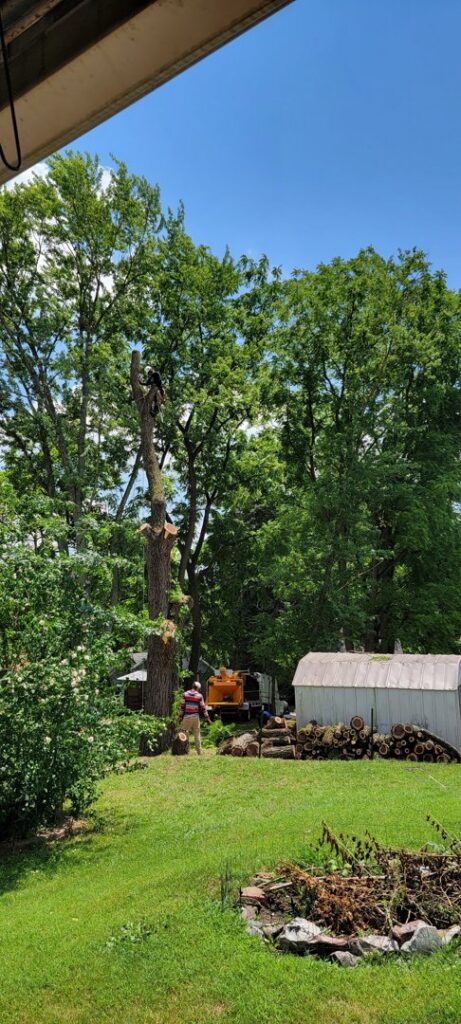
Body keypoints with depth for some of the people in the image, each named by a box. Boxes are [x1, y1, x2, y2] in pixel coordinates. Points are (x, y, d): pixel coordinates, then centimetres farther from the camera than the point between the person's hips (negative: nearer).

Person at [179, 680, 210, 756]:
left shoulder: (186, 694, 0)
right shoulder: (199, 696, 0)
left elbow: (182, 707, -1)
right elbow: (203, 708, 1)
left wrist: (180, 717, 5)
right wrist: (207, 717, 8)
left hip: (187, 717, -1)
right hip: (196, 717, 1)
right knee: (197, 735, 8)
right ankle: (199, 751, 10)